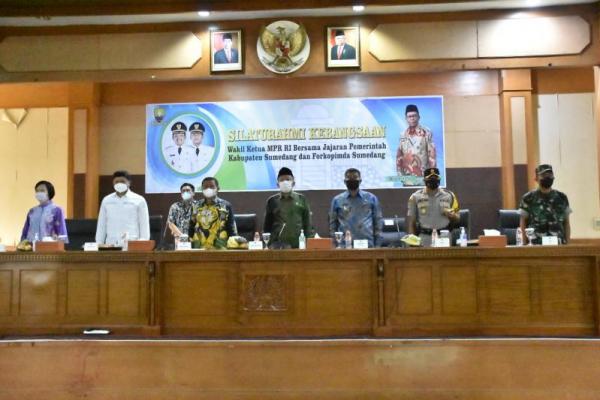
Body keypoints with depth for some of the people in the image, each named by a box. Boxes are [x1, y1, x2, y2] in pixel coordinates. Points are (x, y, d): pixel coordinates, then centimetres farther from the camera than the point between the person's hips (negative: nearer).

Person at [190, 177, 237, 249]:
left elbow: (232, 229, 1)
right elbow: (191, 229, 15)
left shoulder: (226, 206, 3)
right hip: (199, 249, 3)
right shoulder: (197, 207, 11)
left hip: (220, 248, -2)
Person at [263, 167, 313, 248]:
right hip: (277, 246, 0)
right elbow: (267, 225, 11)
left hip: (298, 245, 0)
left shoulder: (302, 200, 8)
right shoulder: (272, 201, 8)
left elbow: (307, 224, 8)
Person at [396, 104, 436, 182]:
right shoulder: (403, 135, 9)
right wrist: (400, 173, 7)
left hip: (423, 175, -3)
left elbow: (432, 154, -4)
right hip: (407, 175, 4)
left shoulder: (426, 133, -3)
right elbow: (399, 156, 13)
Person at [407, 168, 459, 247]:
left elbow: (457, 219, 14)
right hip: (425, 238, -2)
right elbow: (411, 223, 6)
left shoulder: (449, 195, 9)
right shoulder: (416, 197, 4)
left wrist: (452, 215, -9)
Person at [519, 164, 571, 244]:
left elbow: (566, 223, 13)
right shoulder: (529, 198, 1)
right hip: (536, 245, -3)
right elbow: (523, 222, 3)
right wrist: (525, 244, -5)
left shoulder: (562, 198, 10)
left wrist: (567, 243, 6)